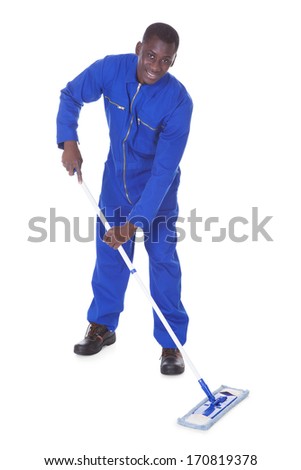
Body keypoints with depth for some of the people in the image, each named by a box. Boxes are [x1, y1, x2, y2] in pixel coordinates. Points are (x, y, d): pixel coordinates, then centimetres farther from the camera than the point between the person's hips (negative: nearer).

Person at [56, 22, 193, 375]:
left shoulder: (178, 102, -29)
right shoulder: (111, 69, -19)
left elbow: (163, 170, -30)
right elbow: (71, 97, -2)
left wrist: (135, 221, -33)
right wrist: (68, 141, -17)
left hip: (157, 187, -3)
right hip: (116, 178, 4)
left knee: (163, 259, -4)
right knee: (108, 253, 11)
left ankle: (171, 343, 9)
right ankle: (102, 326, 28)